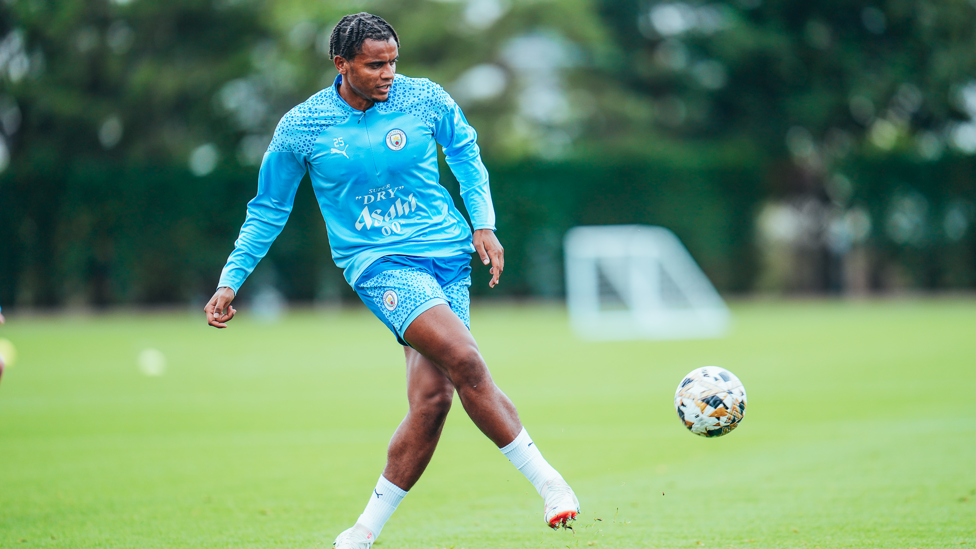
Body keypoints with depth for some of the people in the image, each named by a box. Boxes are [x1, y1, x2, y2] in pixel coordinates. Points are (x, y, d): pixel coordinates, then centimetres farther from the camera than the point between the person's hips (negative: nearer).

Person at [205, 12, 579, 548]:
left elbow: (465, 153, 18)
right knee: (464, 359, -26)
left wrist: (483, 223, 6)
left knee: (433, 396, -9)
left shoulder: (425, 99, 0)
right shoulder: (300, 127, -2)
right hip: (378, 263, -3)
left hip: (446, 253, 3)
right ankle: (547, 481, -15)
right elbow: (267, 210, 10)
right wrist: (230, 281, 7)